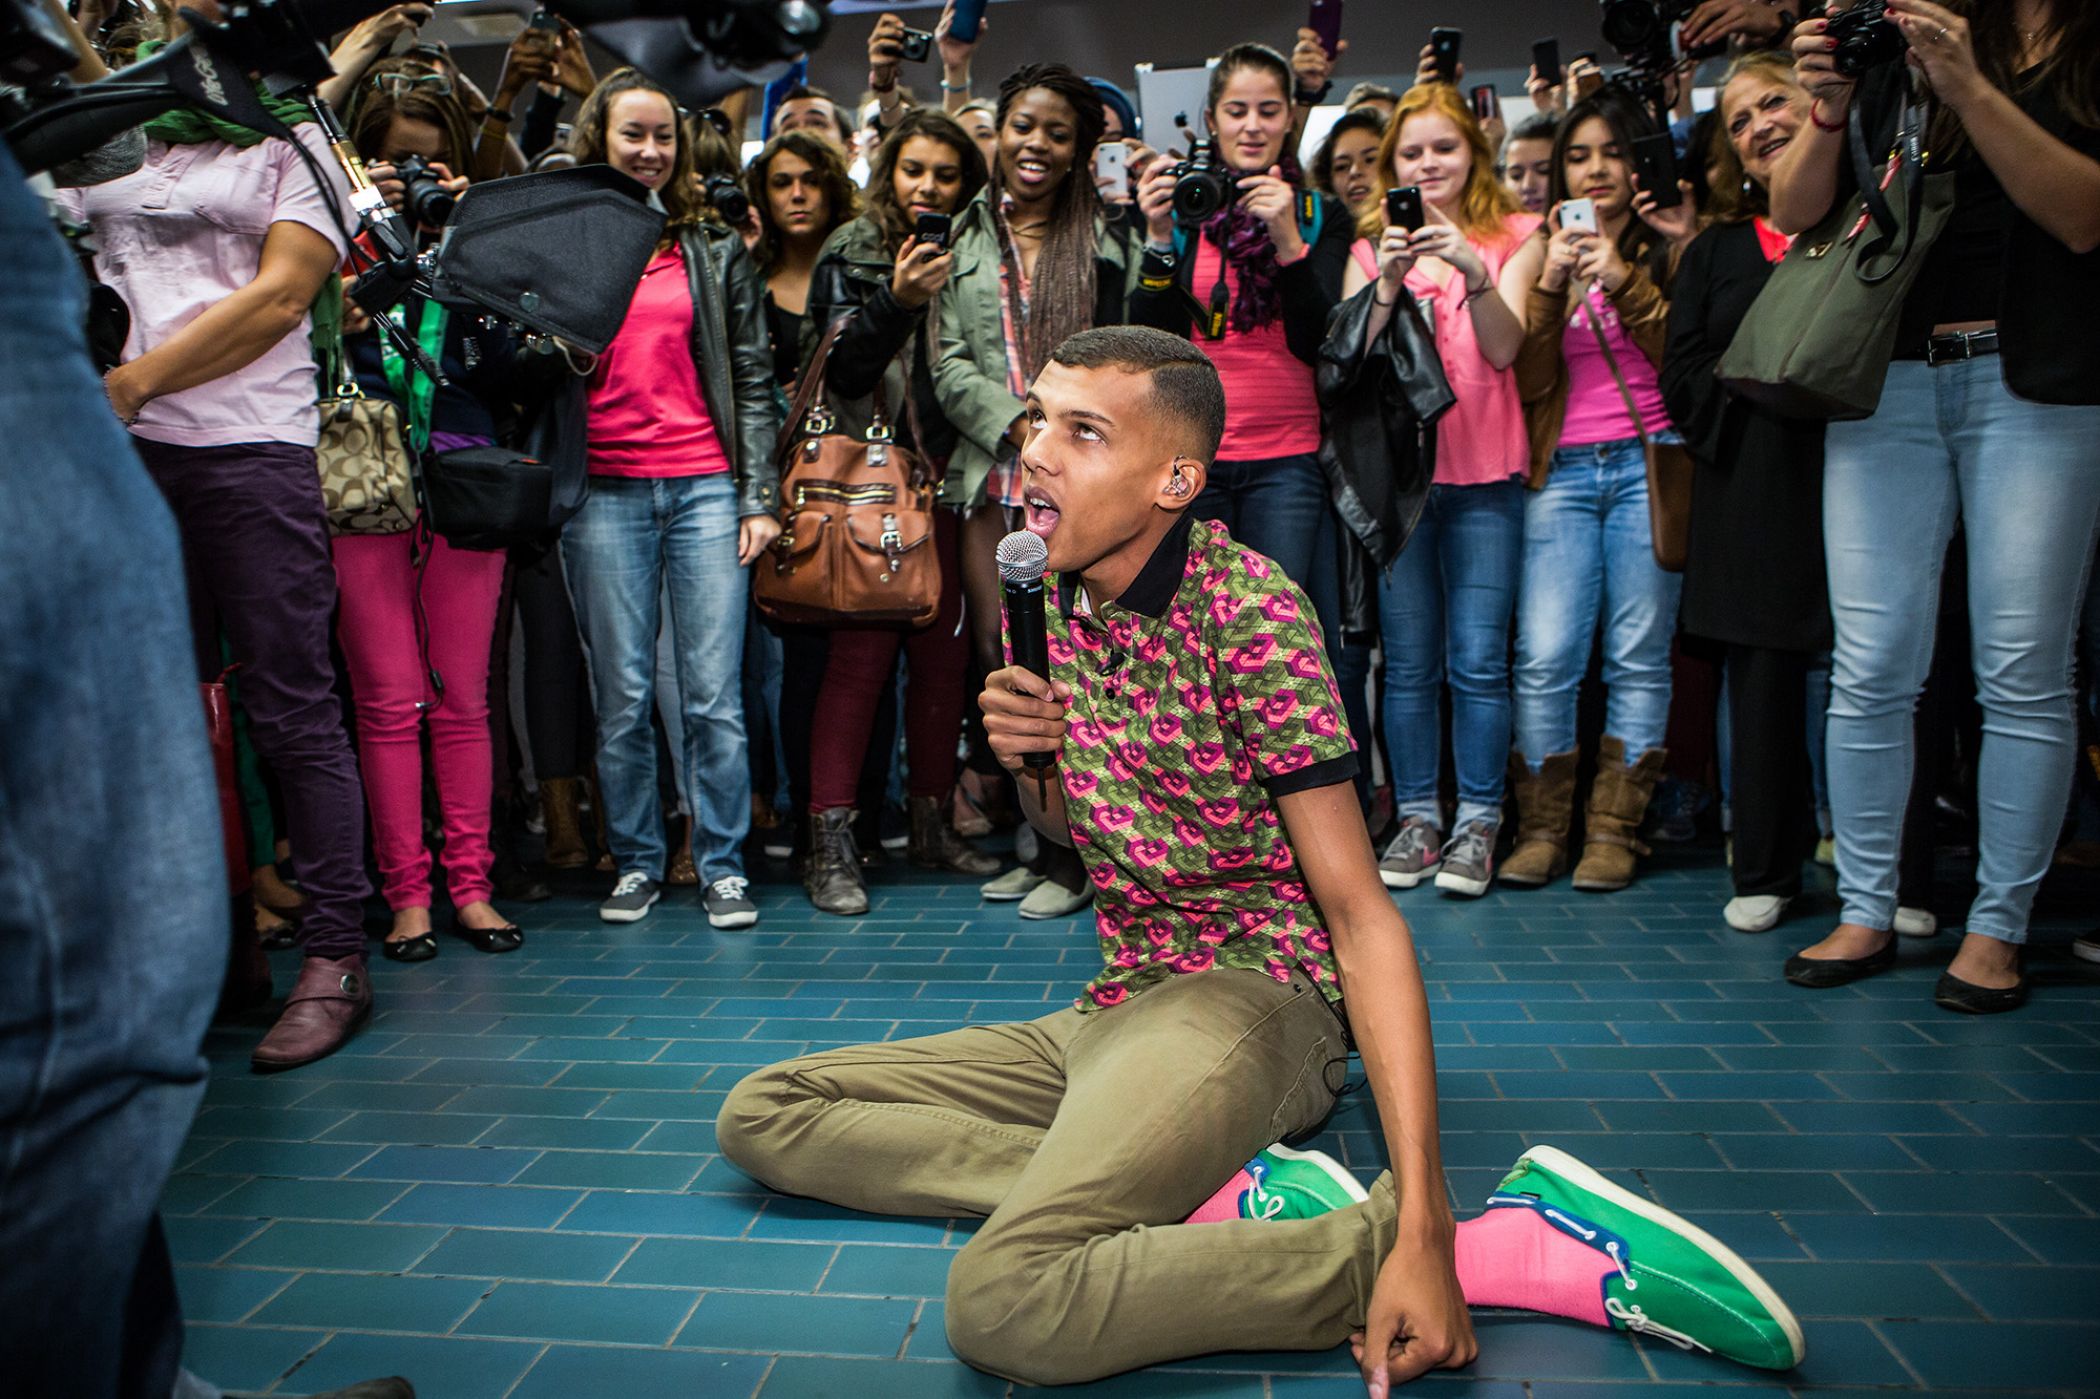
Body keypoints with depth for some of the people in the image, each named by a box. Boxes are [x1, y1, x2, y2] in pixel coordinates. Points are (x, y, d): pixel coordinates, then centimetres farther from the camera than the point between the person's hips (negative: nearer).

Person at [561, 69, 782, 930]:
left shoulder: (716, 251, 12)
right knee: (622, 696, 4)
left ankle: (723, 866, 9)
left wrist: (758, 496, 2)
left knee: (714, 695, -2)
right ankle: (636, 862, 18)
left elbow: (752, 377, 9)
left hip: (705, 486, 0)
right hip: (603, 492, 0)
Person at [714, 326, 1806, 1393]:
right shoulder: (1060, 599, 9)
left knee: (1001, 1302, -33)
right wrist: (1021, 762, -5)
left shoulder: (1246, 608, -14)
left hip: (1246, 994, -8)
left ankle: (1525, 1242, -21)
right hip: (1115, 1003, 9)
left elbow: (1360, 913, -18)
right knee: (762, 1115, -2)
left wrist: (1423, 1226, -27)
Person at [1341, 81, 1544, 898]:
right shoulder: (1373, 244, 12)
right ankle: (1417, 818, 13)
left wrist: (1474, 270, -22)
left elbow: (1504, 347, -6)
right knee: (1409, 661, 4)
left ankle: (1477, 823, 6)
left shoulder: (1513, 237, 8)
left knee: (1478, 659, -4)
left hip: (1485, 471, -1)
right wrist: (1387, 285, -15)